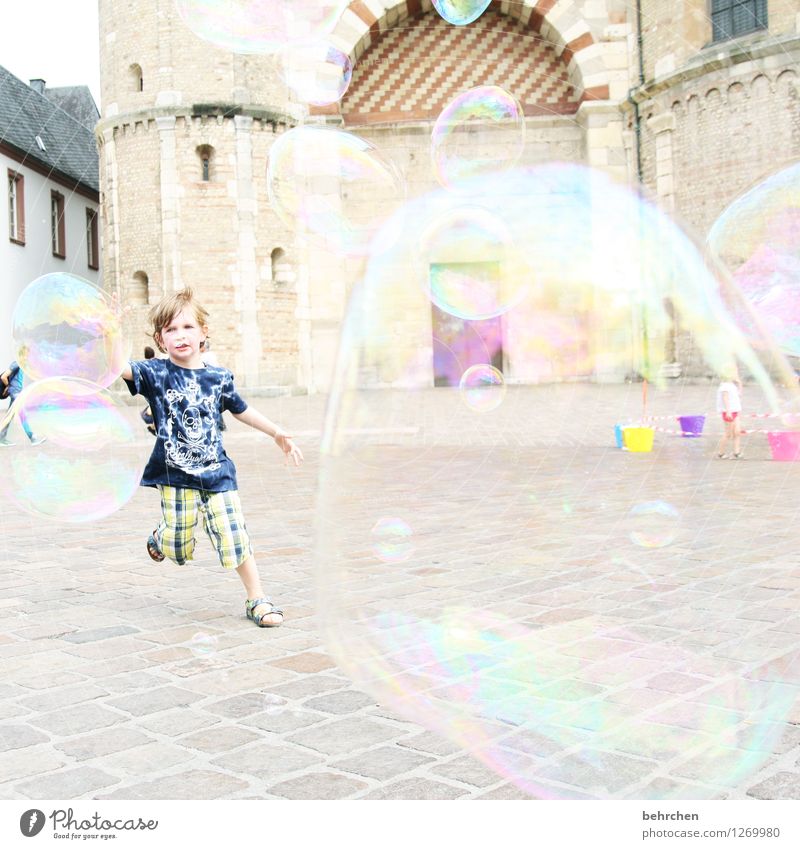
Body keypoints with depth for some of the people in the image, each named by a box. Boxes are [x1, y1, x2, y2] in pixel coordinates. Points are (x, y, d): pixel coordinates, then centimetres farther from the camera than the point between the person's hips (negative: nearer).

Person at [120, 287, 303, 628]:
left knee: (234, 537, -3)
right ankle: (162, 536, 41)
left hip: (216, 473, 2)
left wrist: (277, 433, 22)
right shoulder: (157, 373, -5)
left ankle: (257, 598, 12)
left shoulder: (218, 377, 3)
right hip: (175, 475, -1)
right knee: (178, 549, 4)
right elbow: (123, 369, -23)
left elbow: (241, 409, 18)